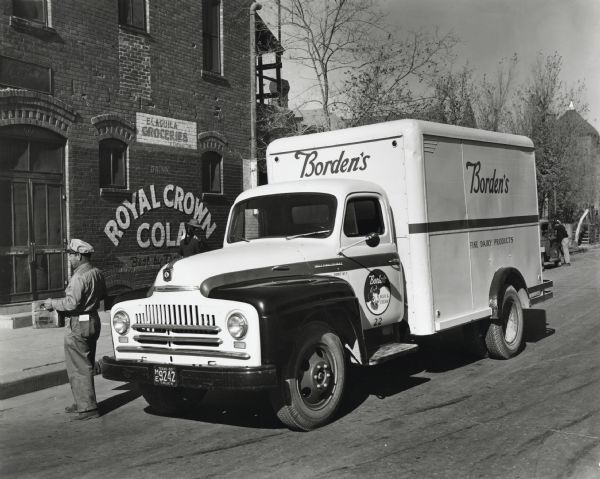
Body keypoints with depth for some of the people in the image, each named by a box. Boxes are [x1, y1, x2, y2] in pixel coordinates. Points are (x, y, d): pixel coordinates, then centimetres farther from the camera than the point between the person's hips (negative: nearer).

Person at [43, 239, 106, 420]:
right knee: (86, 365, 19)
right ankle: (82, 402, 29)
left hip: (78, 325, -9)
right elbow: (102, 294, 20)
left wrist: (53, 303, -12)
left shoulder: (79, 277, -21)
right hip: (93, 321, 10)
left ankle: (88, 408, -2)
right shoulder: (97, 273, 8)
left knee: (79, 368, -3)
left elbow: (72, 303, -26)